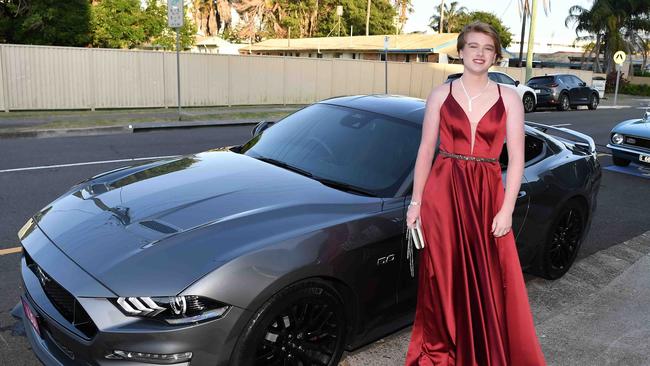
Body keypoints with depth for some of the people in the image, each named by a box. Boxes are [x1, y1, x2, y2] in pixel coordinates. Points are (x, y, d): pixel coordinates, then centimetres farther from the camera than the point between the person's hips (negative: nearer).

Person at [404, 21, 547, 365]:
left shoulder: (508, 99, 4)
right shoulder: (441, 94, 4)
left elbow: (516, 159, 1)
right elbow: (426, 151, 4)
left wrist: (506, 210, -7)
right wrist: (415, 202, 0)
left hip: (487, 195, 0)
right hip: (443, 193, 0)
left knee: (489, 281, 3)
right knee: (445, 278, 8)